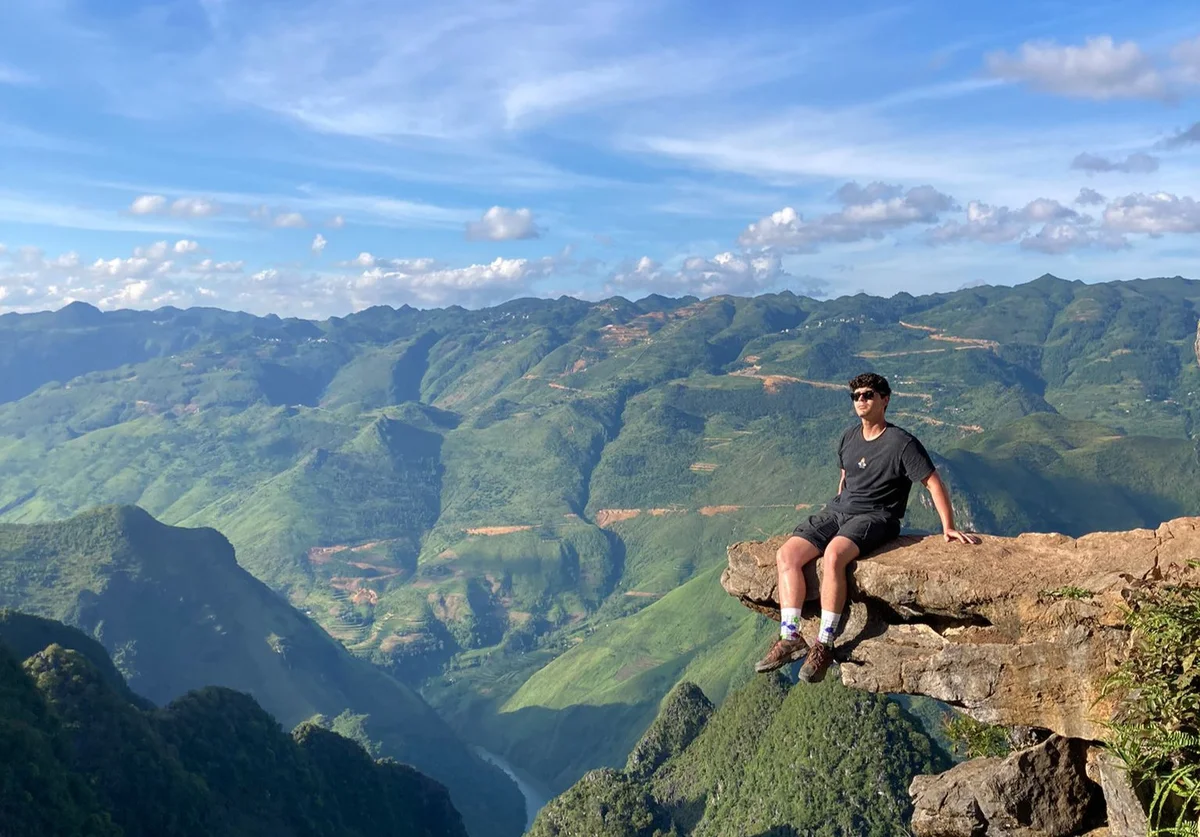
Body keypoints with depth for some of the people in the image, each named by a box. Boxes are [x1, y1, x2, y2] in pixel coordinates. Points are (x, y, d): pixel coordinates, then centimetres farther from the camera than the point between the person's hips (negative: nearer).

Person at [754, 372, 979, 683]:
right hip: (837, 510, 7)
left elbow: (934, 483, -7)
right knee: (786, 554, -16)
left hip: (875, 517, -7)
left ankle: (824, 645, -29)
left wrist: (948, 528, -9)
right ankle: (790, 637, -17)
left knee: (833, 554, -37)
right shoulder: (850, 436, 13)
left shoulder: (902, 443, -8)